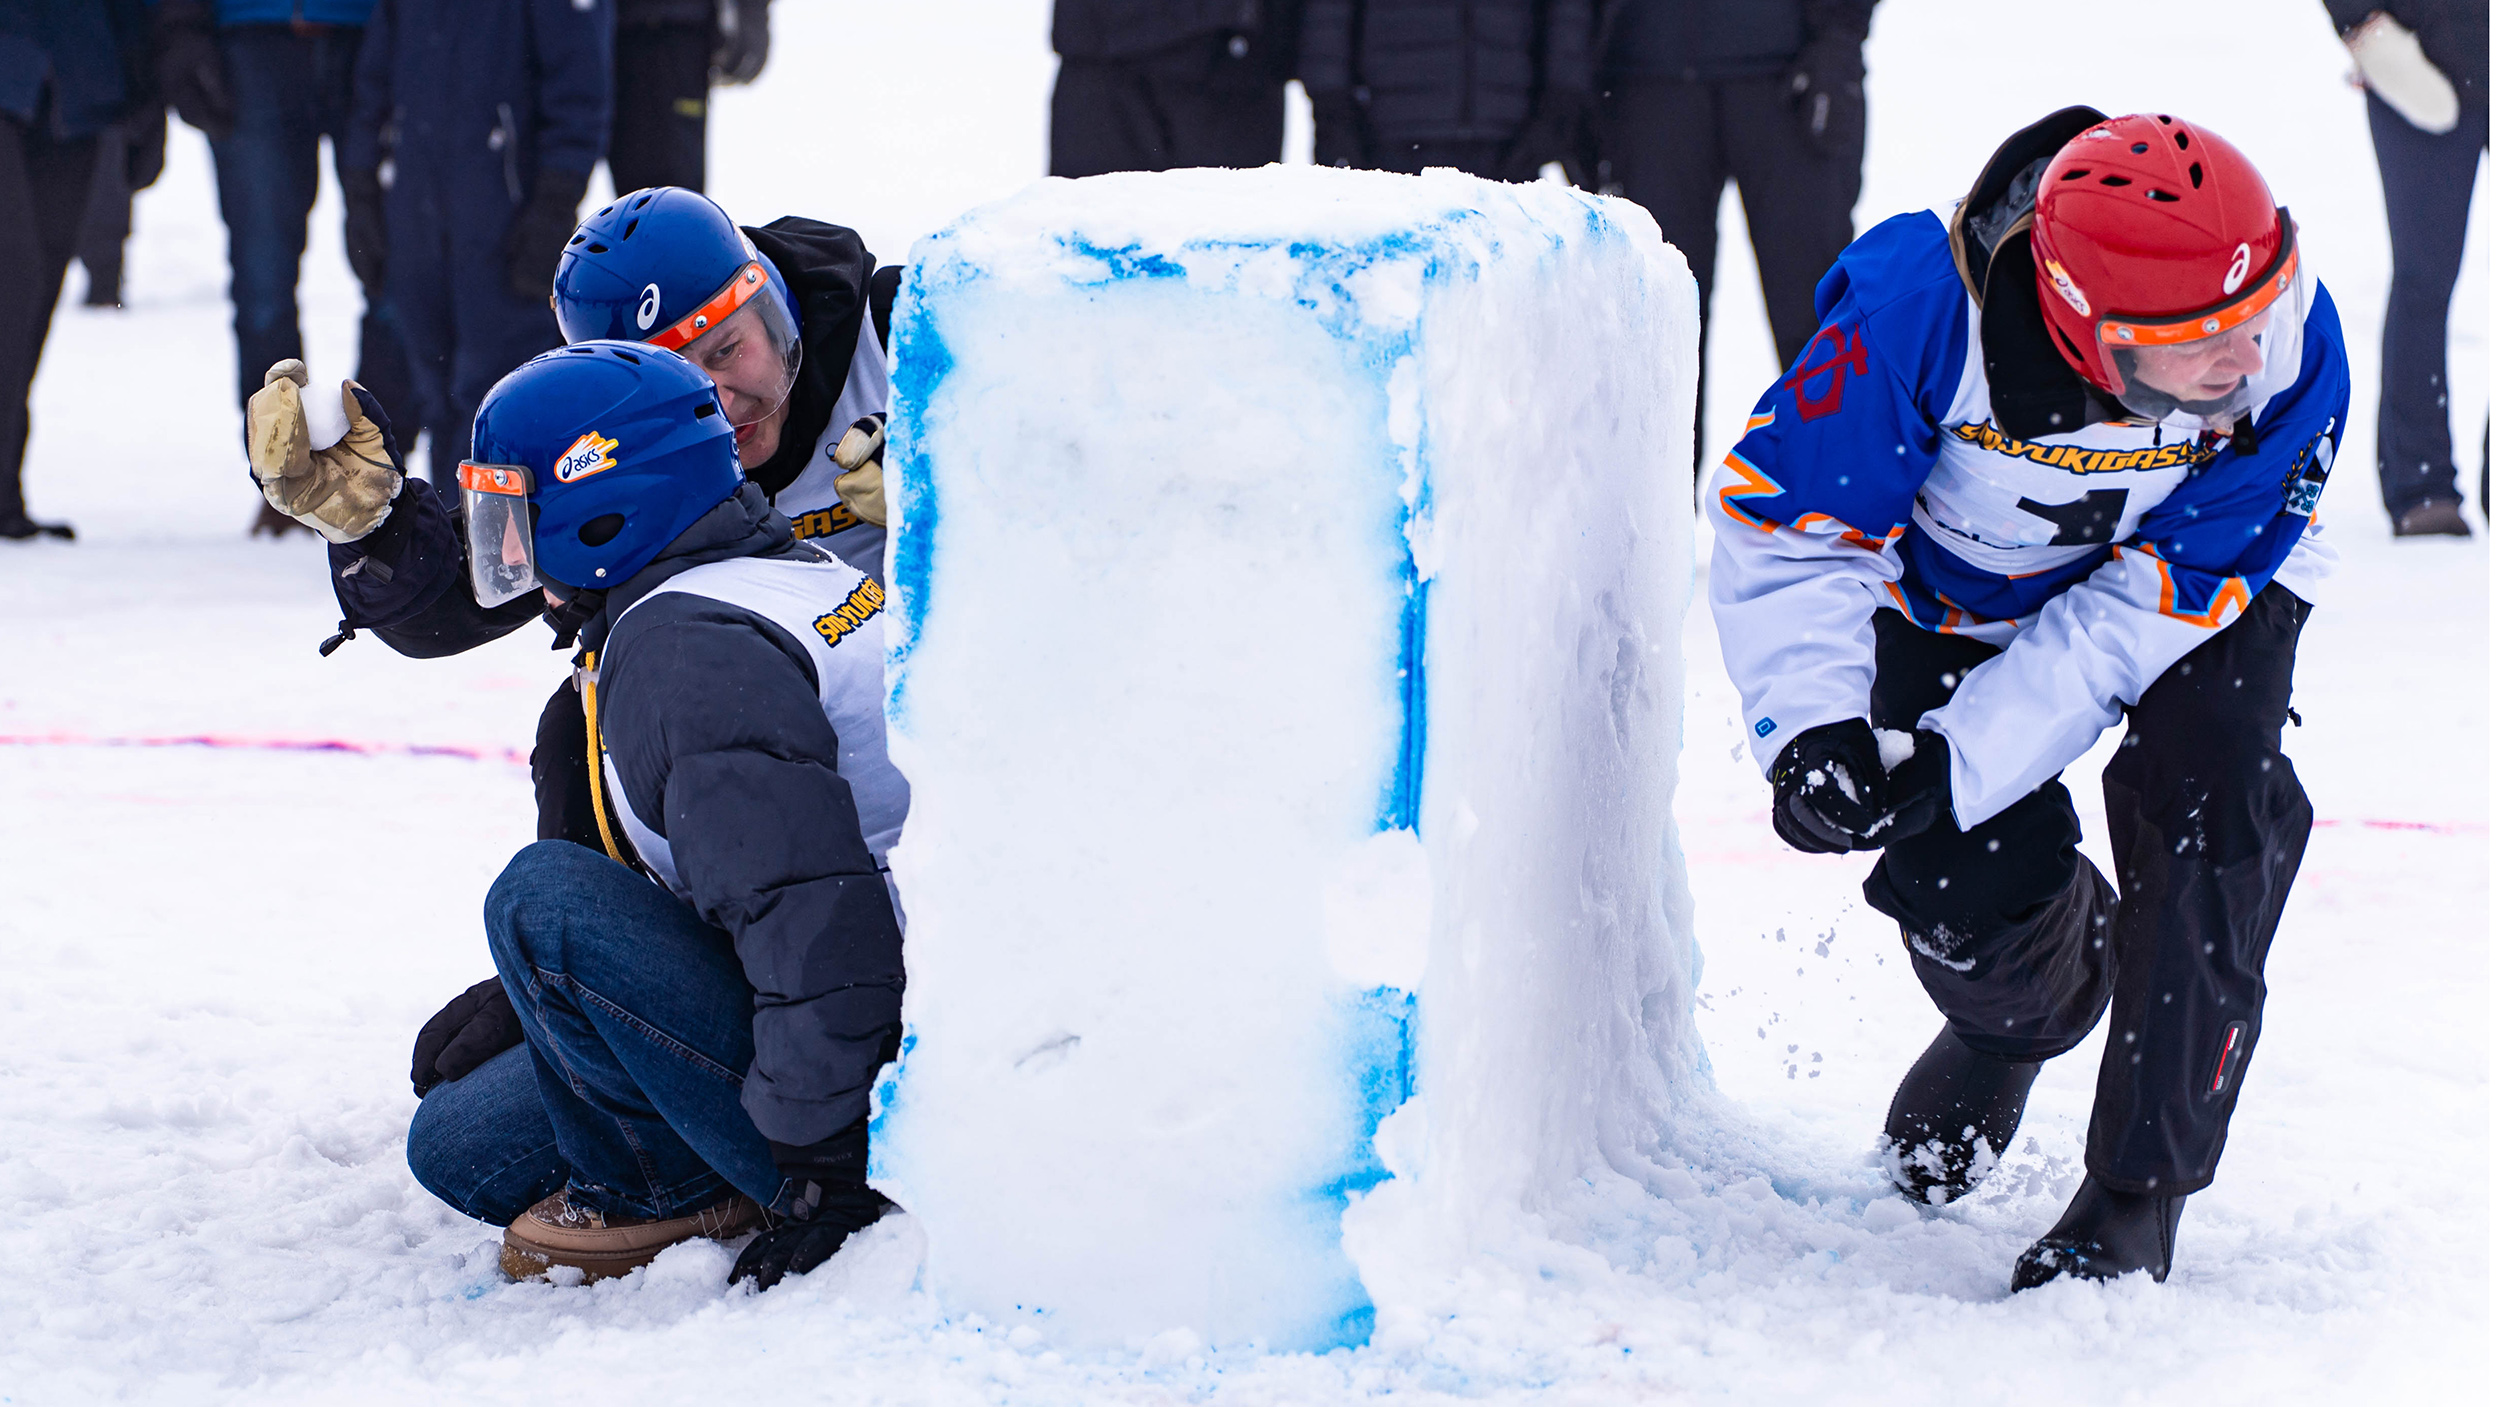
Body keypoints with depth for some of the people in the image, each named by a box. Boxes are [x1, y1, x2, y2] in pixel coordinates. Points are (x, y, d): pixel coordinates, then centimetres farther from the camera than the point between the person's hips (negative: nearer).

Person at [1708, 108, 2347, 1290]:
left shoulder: (2291, 351, -34)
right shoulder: (1922, 307, -39)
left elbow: (2139, 611, -29)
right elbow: (1788, 521, -24)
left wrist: (1954, 765, -37)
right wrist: (1816, 731, -37)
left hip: (2196, 579, 0)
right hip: (1958, 583, 0)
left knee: (2204, 812, -23)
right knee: (1968, 879, -13)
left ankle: (2137, 1198, -9)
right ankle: (2018, 1007, 28)